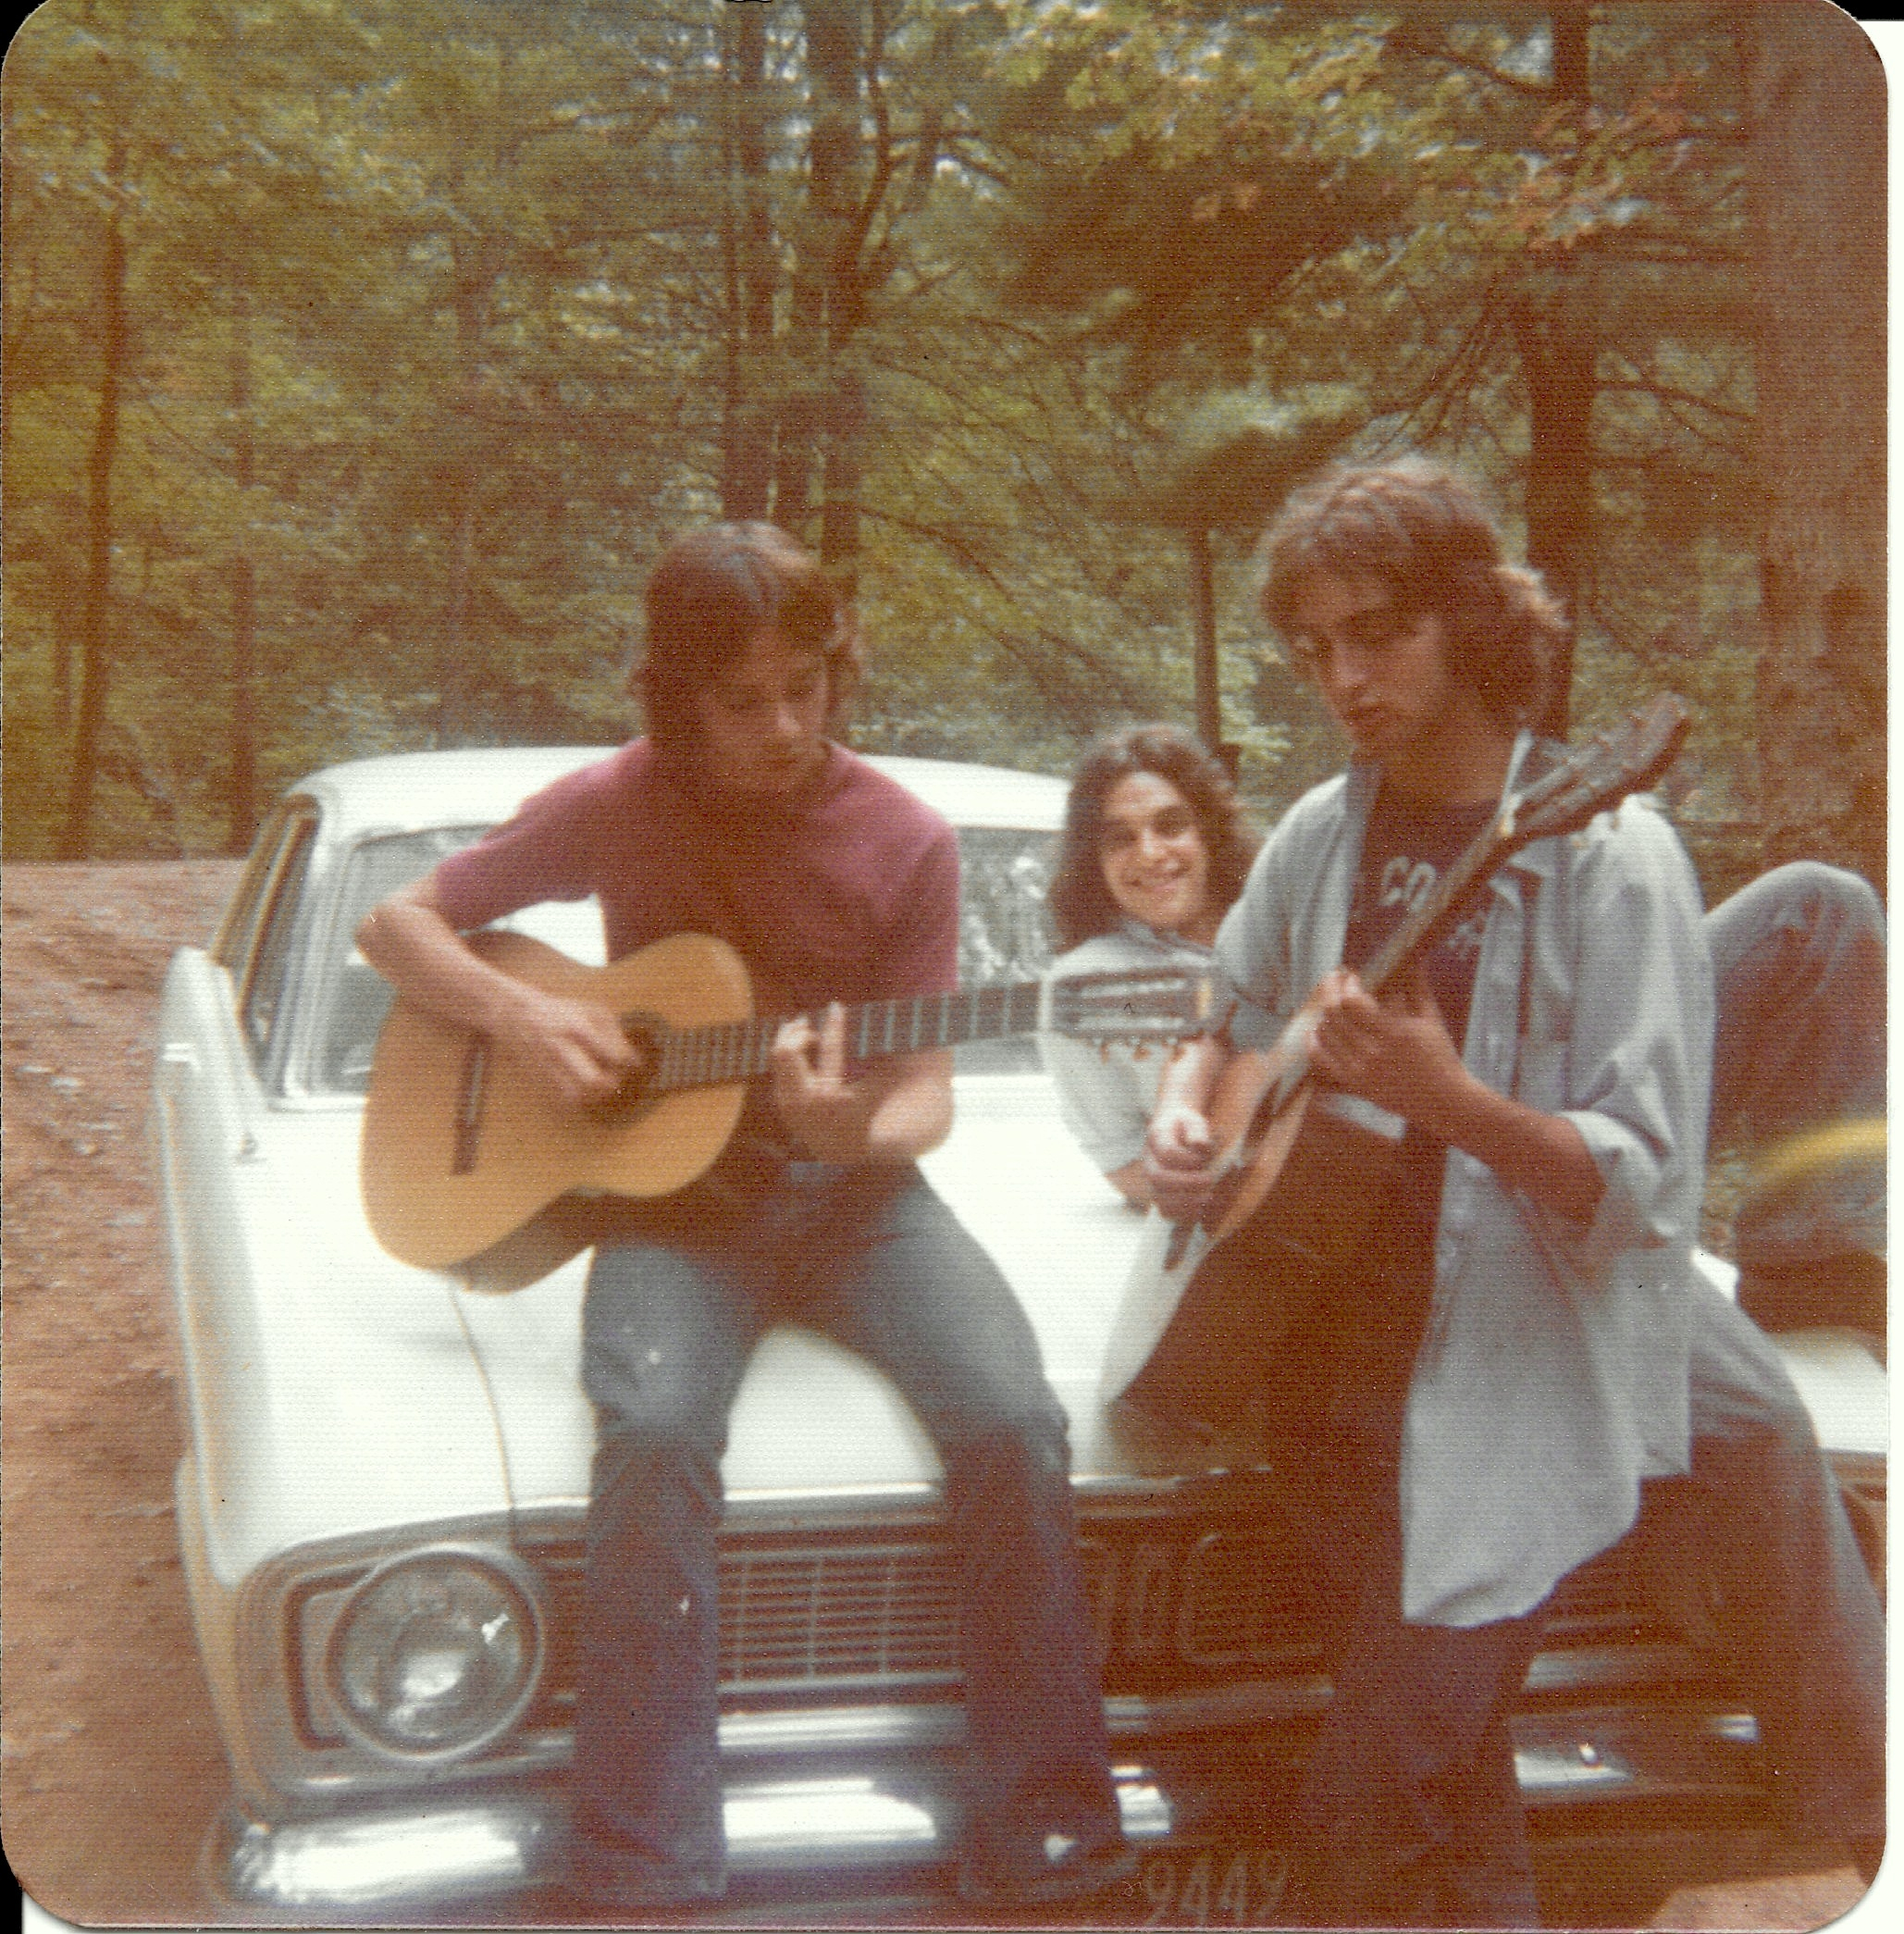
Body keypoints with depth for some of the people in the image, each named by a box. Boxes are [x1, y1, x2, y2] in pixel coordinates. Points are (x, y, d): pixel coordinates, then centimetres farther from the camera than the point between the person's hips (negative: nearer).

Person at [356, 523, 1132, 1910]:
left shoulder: (905, 841, -3)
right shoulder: (617, 807, -2)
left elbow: (926, 1092, -3)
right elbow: (397, 925, 6)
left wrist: (862, 1132, -26)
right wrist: (518, 1016, -13)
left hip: (851, 1189, 1)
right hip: (673, 1193, 0)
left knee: (1014, 1422, -25)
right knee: (654, 1434, -32)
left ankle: (1048, 1853, -9)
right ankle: (647, 1880, -19)